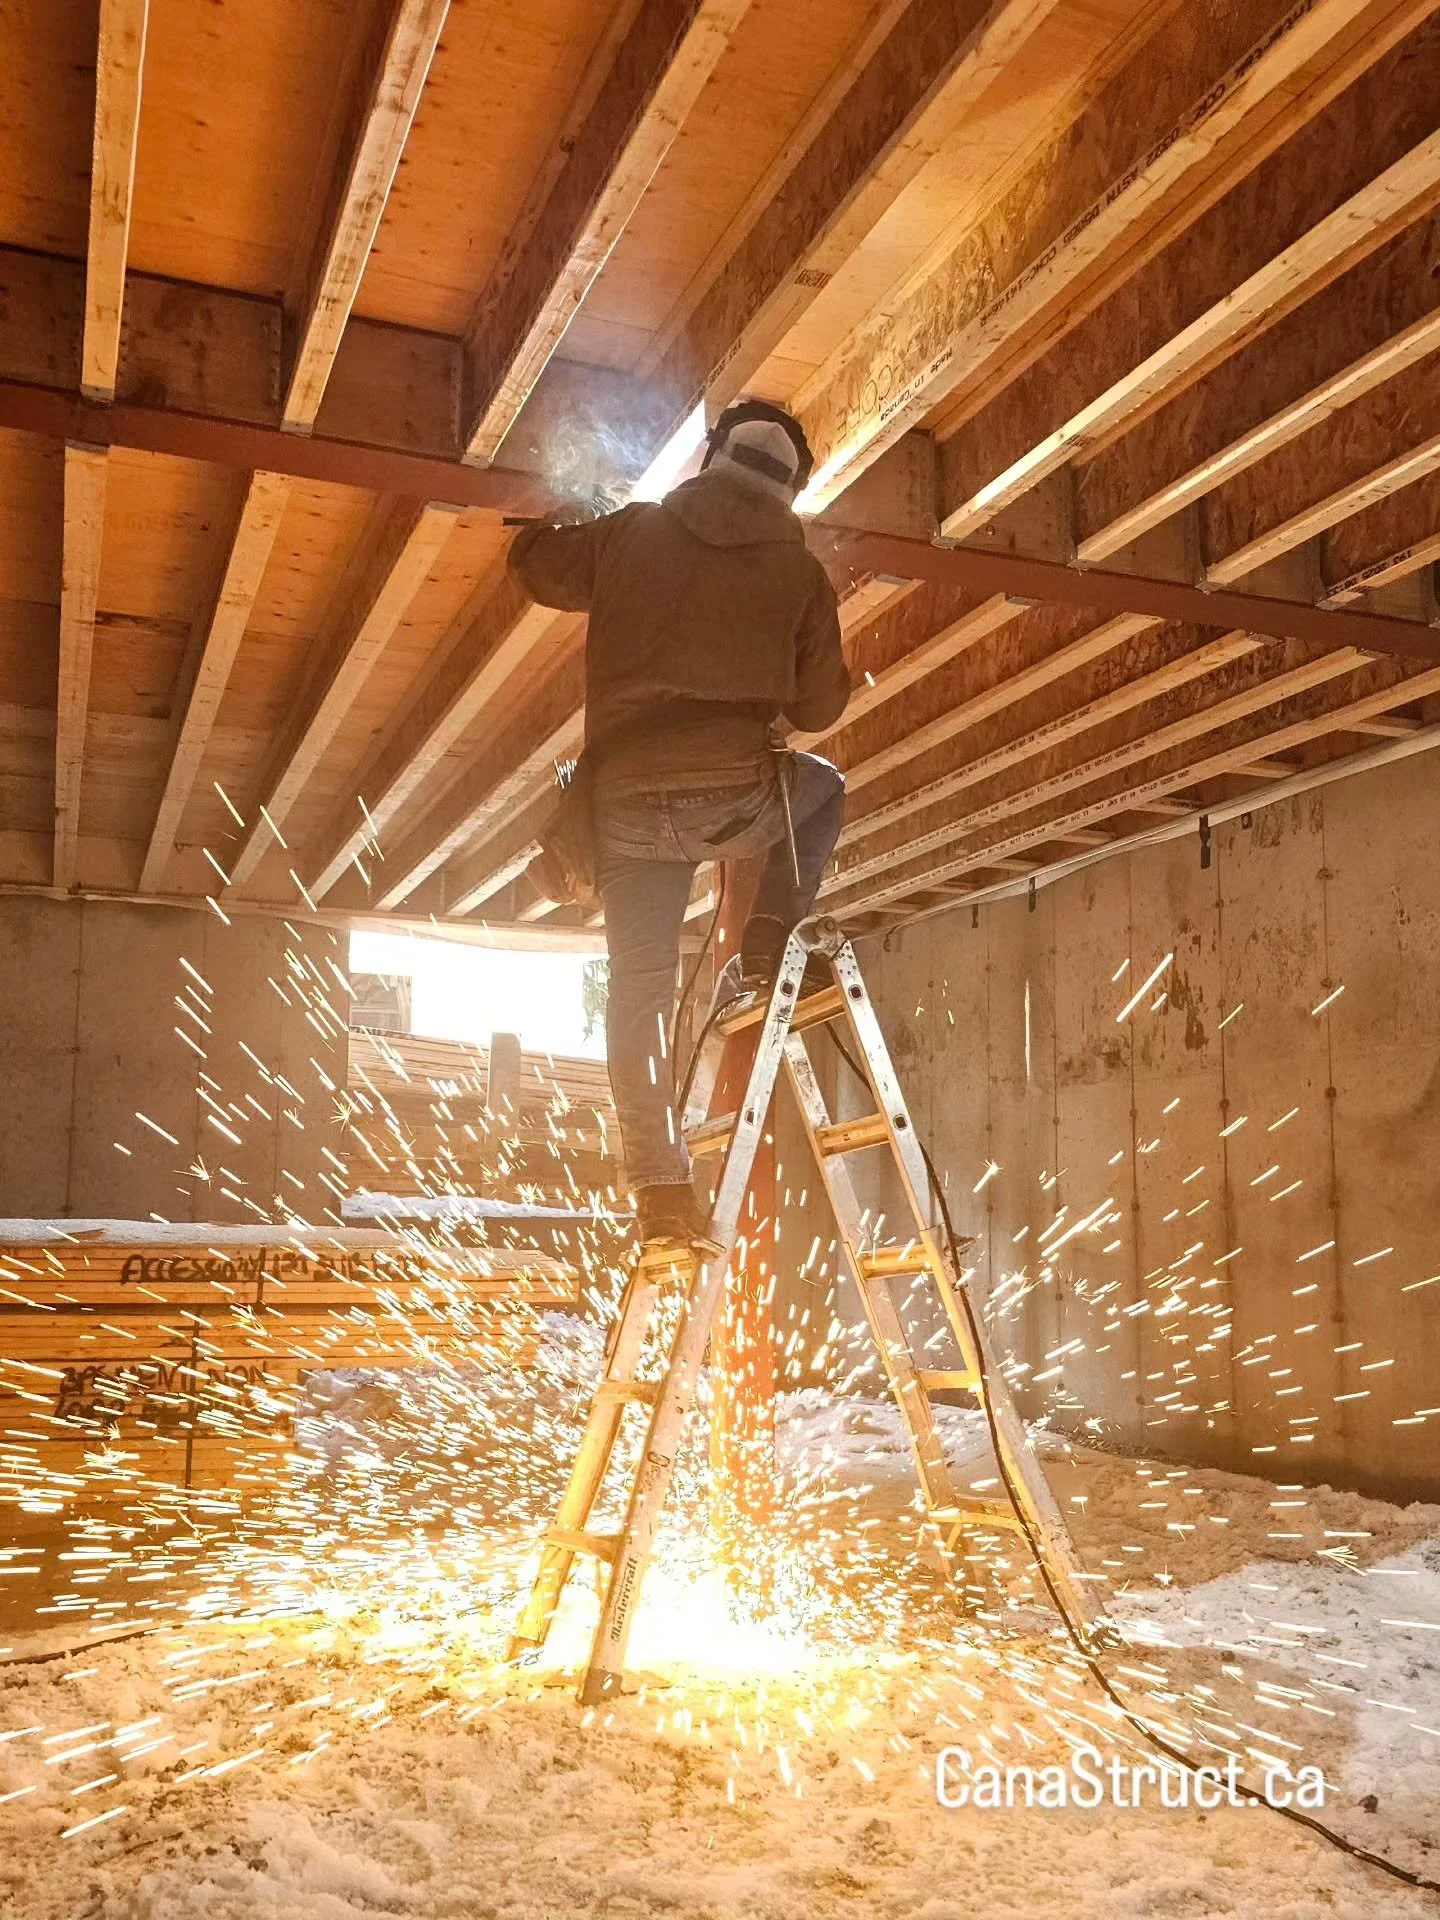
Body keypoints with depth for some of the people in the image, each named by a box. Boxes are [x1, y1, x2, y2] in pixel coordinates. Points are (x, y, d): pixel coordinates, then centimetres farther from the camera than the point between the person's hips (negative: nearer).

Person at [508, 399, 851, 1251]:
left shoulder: (634, 531, 11)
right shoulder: (800, 572, 8)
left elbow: (535, 563, 26)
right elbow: (819, 709, 13)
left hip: (626, 803, 2)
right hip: (733, 796, -1)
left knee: (639, 987, 9)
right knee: (824, 789, 31)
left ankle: (662, 1189, 6)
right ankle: (770, 952, 17)